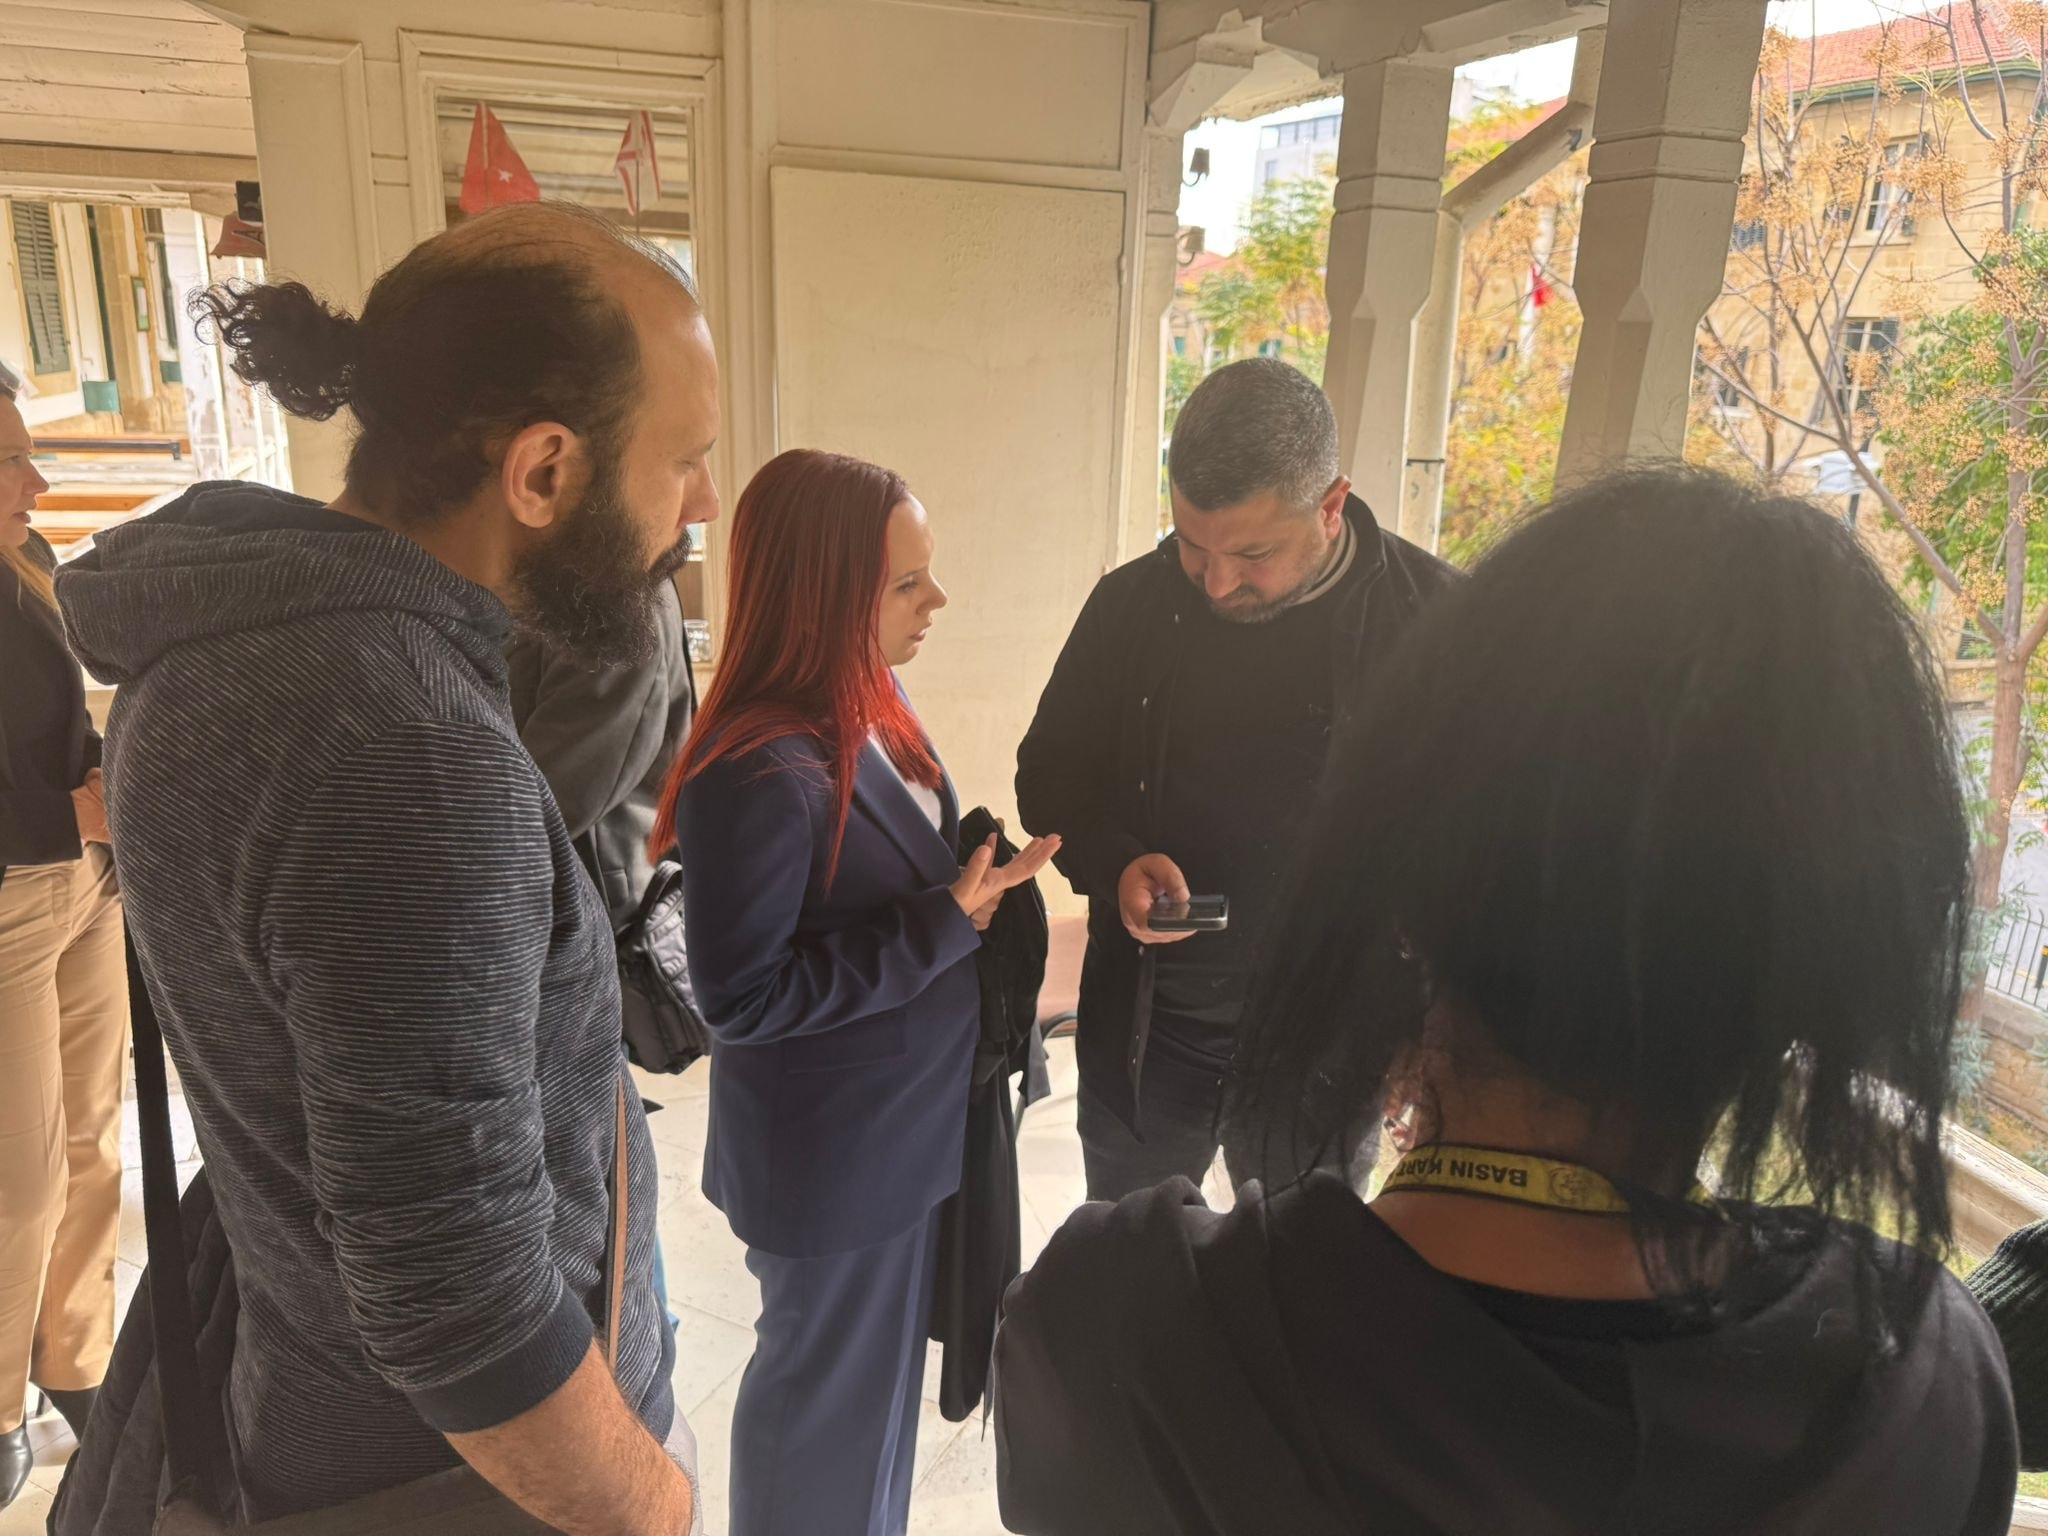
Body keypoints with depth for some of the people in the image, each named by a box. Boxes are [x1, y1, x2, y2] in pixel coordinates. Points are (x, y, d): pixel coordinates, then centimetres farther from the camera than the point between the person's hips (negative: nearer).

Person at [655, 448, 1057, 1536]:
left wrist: (978, 879, -4)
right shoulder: (757, 778, -30)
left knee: (881, 1369, 29)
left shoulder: (871, 703, -2)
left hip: (905, 1124, 9)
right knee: (831, 1397, 16)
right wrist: (945, 924, -25)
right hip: (830, 1161, -8)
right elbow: (739, 998, -25)